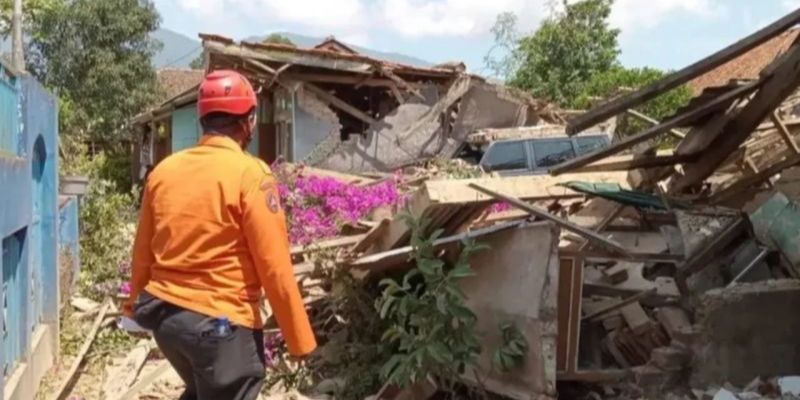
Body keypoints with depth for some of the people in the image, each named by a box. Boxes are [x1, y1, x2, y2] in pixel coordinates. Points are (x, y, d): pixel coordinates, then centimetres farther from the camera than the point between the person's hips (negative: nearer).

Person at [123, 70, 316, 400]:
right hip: (221, 323, -7)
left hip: (163, 315, 7)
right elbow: (275, 267, -16)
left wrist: (137, 306, 26)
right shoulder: (250, 175, -15)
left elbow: (143, 251, 11)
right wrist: (300, 339, -8)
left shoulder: (164, 170, 4)